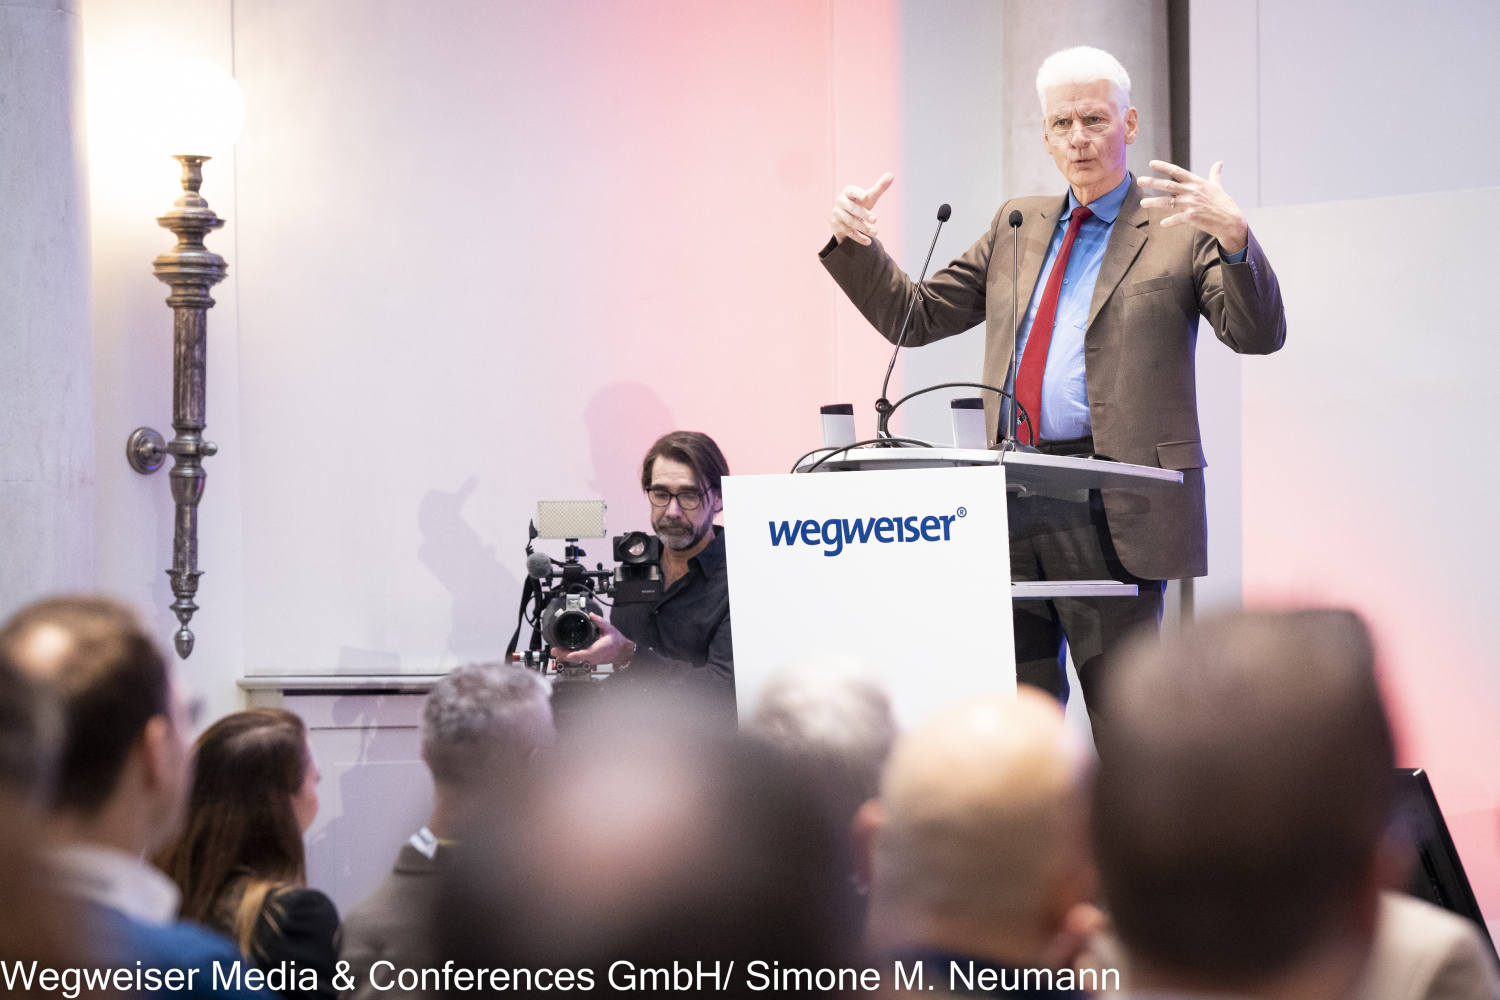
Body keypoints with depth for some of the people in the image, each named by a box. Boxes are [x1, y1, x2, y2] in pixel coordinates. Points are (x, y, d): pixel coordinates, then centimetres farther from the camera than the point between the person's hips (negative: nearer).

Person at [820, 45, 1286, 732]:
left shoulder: (1178, 230, 3)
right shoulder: (1016, 225, 20)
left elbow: (1258, 334, -10)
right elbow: (915, 317, 22)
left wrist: (1234, 236, -27)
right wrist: (855, 246, 6)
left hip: (1111, 512, -5)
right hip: (1009, 506, 5)